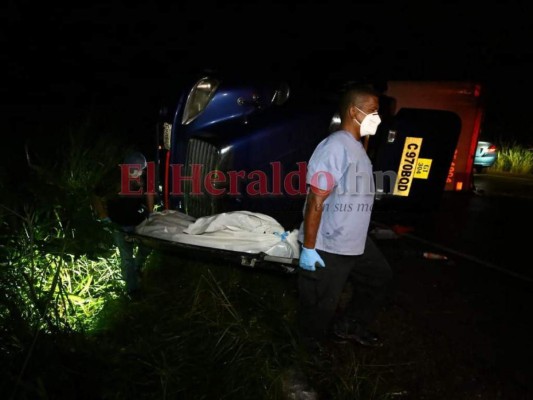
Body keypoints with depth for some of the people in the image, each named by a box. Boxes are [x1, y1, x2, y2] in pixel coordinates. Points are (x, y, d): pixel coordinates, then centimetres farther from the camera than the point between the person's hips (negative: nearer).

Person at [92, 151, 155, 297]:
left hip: (139, 219, 4)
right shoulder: (113, 178, -27)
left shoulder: (144, 176, -18)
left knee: (146, 247, 17)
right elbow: (96, 198, -12)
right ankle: (132, 289, 14)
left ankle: (137, 269, 49)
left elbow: (148, 192, 4)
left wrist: (150, 212, 3)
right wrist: (104, 218, -15)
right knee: (127, 256, -1)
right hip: (120, 224, -3)